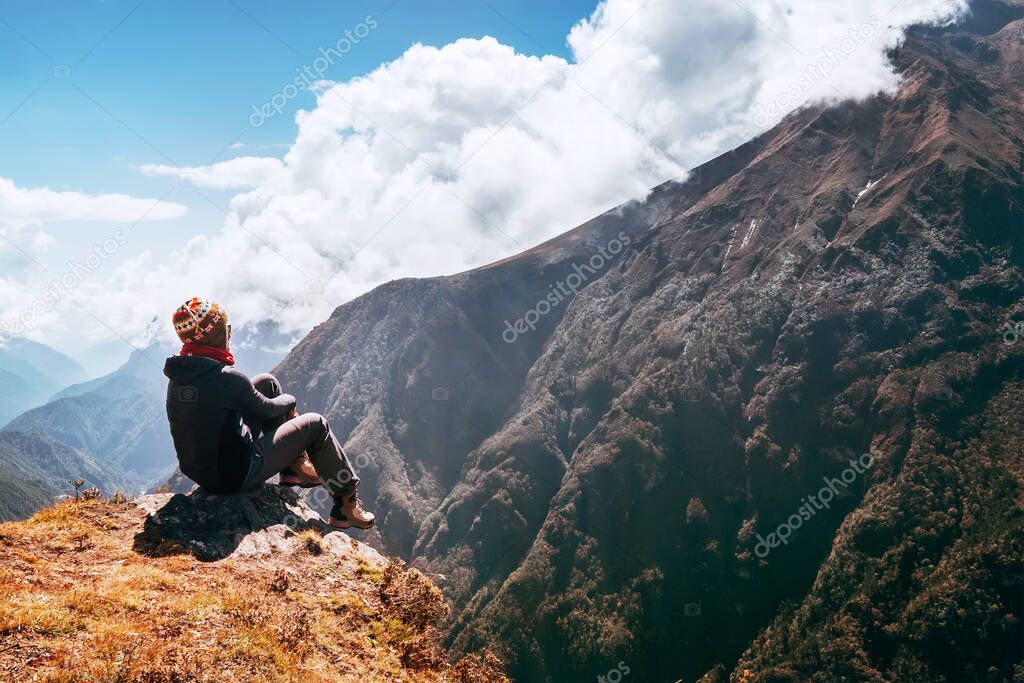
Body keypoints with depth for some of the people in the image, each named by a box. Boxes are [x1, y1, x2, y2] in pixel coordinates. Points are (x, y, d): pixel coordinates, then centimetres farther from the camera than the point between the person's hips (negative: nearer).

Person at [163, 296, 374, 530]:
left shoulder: (177, 377, -3)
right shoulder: (225, 378, -28)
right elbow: (266, 409, -10)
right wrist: (289, 400, 12)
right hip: (237, 477, -8)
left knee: (267, 382, 14)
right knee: (316, 424, 5)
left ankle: (295, 466, 25)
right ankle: (347, 504, 17)